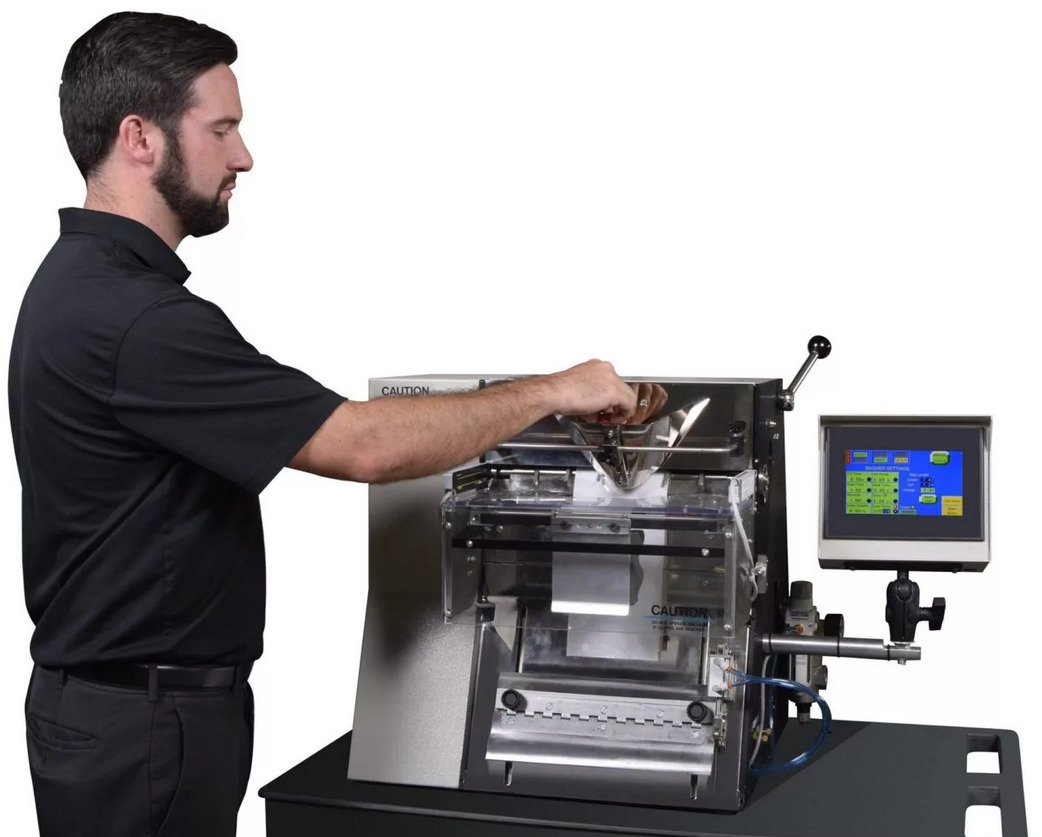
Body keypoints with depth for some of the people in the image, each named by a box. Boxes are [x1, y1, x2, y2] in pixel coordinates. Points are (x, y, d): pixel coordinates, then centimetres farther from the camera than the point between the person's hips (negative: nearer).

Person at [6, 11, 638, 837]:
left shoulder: (85, 282, 8)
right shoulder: (132, 318, -26)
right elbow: (363, 446, -27)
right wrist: (551, 391, -16)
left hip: (131, 701, 10)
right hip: (143, 728, -10)